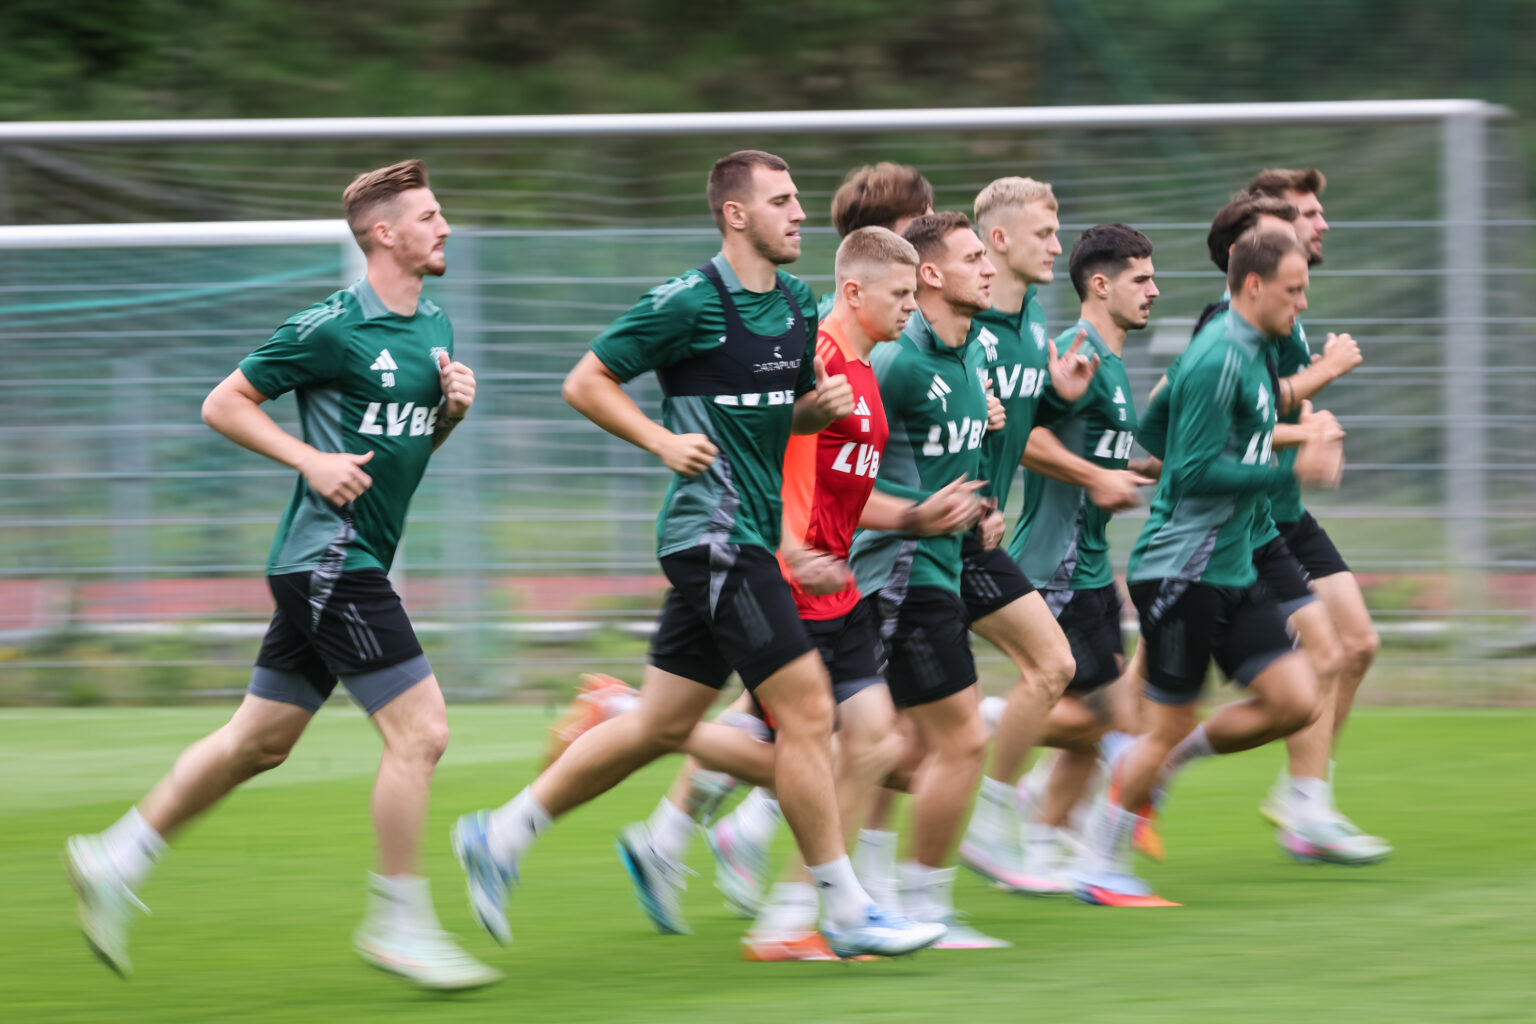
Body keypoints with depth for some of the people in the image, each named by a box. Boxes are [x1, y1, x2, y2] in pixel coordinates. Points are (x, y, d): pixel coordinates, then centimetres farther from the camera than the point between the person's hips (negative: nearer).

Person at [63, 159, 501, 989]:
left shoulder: (434, 329, 12)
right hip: (330, 555, -9)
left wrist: (453, 407, 4)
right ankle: (398, 924, -4)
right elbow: (223, 405, -7)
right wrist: (311, 460, -16)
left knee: (258, 742, 13)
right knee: (419, 730, -11)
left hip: (352, 565, 9)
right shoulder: (332, 328, -13)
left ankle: (115, 859, 23)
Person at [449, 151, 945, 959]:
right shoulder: (690, 303, -12)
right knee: (806, 709, -10)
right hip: (713, 529, -9)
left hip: (750, 538, 9)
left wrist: (823, 404, 3)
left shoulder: (799, 307, 12)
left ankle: (501, 835, 22)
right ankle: (844, 912, -4)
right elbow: (585, 383, -6)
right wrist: (663, 440, -15)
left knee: (663, 724, 12)